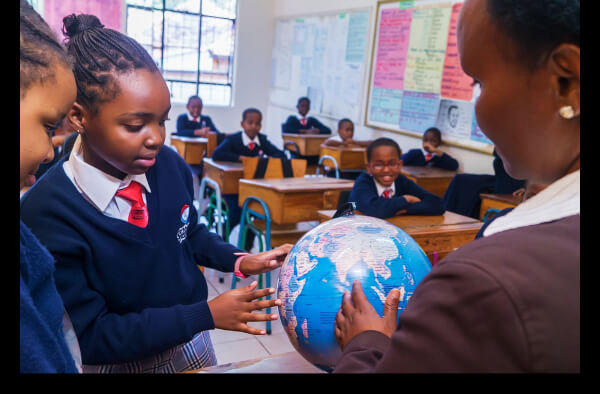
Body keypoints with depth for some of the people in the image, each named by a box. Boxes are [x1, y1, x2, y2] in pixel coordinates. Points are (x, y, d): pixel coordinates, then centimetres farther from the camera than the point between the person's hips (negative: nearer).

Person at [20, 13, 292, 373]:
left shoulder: (170, 166, -13)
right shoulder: (48, 212, -26)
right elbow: (89, 337, -22)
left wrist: (238, 261, -10)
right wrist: (207, 315, -25)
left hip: (192, 343, 4)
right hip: (119, 362, -4)